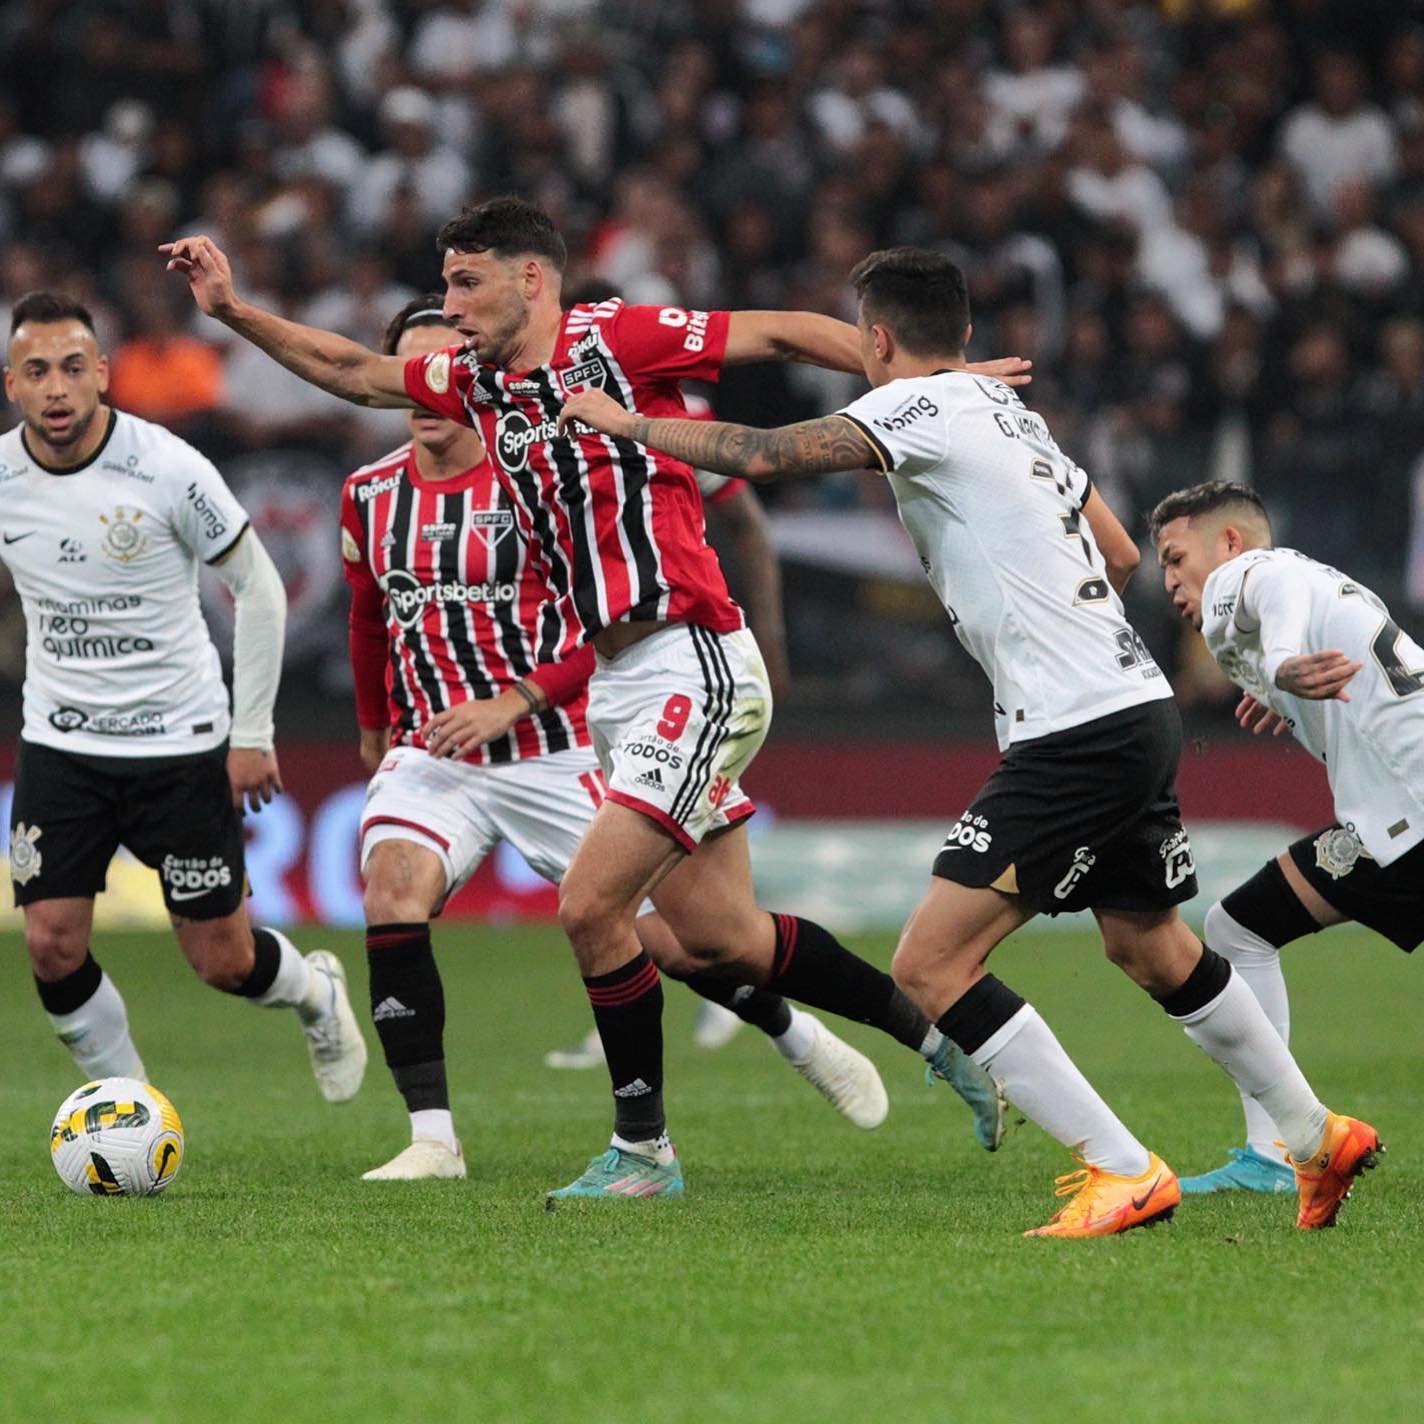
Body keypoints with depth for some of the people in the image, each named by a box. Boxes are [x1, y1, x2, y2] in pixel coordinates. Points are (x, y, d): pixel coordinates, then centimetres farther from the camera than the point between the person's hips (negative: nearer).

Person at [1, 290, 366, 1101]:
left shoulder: (169, 470, -16)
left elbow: (258, 588, -6)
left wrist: (253, 733, -6)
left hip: (182, 744, -3)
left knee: (223, 960, 2)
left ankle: (316, 992, 37)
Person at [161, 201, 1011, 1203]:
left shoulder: (614, 339, -8)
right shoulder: (477, 381, 13)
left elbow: (785, 333, -9)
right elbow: (355, 371, 26)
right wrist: (235, 310, 19)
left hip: (692, 665, -8)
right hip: (618, 690, 8)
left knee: (590, 905, -13)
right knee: (717, 937, 9)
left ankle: (643, 1147, 1)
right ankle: (939, 1035, 25)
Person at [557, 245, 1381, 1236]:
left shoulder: (923, 409, -9)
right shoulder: (1011, 412, 17)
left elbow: (765, 455, -18)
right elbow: (1122, 558, 24)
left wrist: (626, 421, -5)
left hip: (1076, 735, -10)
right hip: (1139, 706, 10)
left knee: (929, 964, -10)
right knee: (1153, 950, 27)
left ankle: (1126, 1174, -11)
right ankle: (1319, 1139, 40)